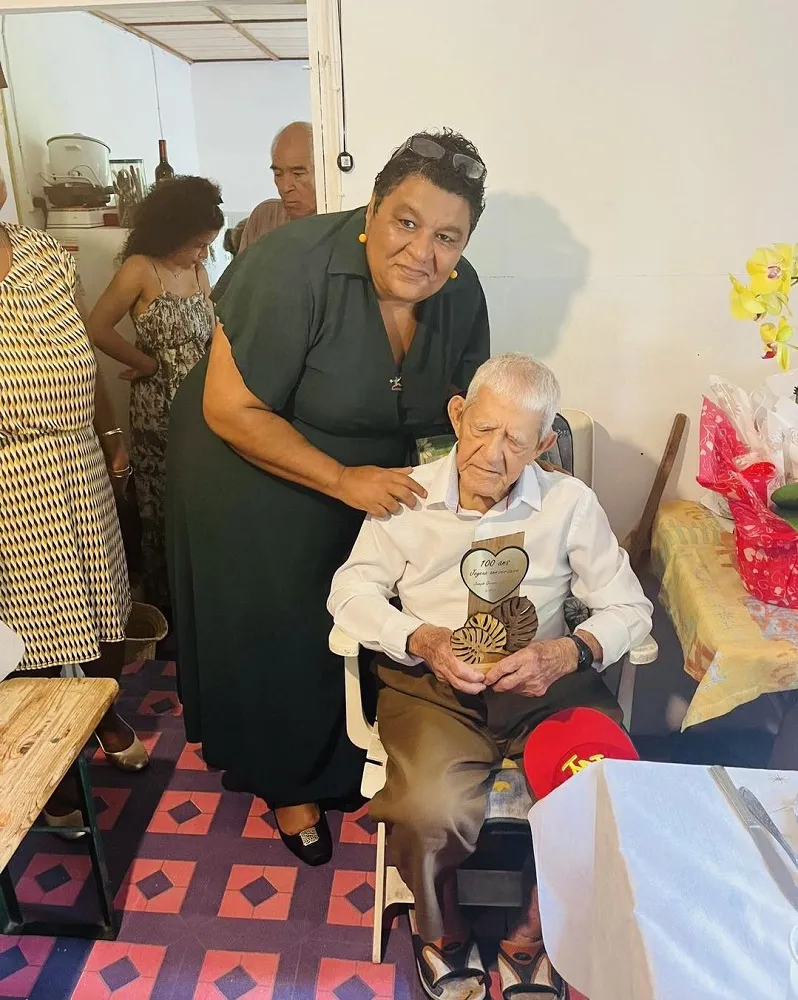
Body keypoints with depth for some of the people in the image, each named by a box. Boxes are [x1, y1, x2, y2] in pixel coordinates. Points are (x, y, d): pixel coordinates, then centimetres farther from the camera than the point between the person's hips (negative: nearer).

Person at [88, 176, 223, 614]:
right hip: (160, 409, -6)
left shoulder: (197, 271, 9)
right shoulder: (140, 269, -11)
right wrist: (148, 364, -7)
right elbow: (96, 329, -14)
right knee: (162, 511, 7)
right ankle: (163, 606, 24)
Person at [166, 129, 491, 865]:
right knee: (278, 637, 10)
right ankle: (292, 781, 37)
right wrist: (342, 479, -32)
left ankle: (352, 759, 45)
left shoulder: (460, 293, -11)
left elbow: (466, 401, 1)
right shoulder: (296, 266, -29)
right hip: (255, 484, -4)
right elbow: (230, 410, -26)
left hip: (376, 484, 5)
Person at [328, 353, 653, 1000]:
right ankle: (443, 936, 10)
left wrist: (570, 653, -17)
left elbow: (628, 607, 4)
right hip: (431, 681, -1)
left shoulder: (571, 503, 1)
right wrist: (420, 641, -16)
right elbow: (352, 591, 2)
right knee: (432, 812, -28)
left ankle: (530, 943, 8)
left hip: (546, 682, 2)